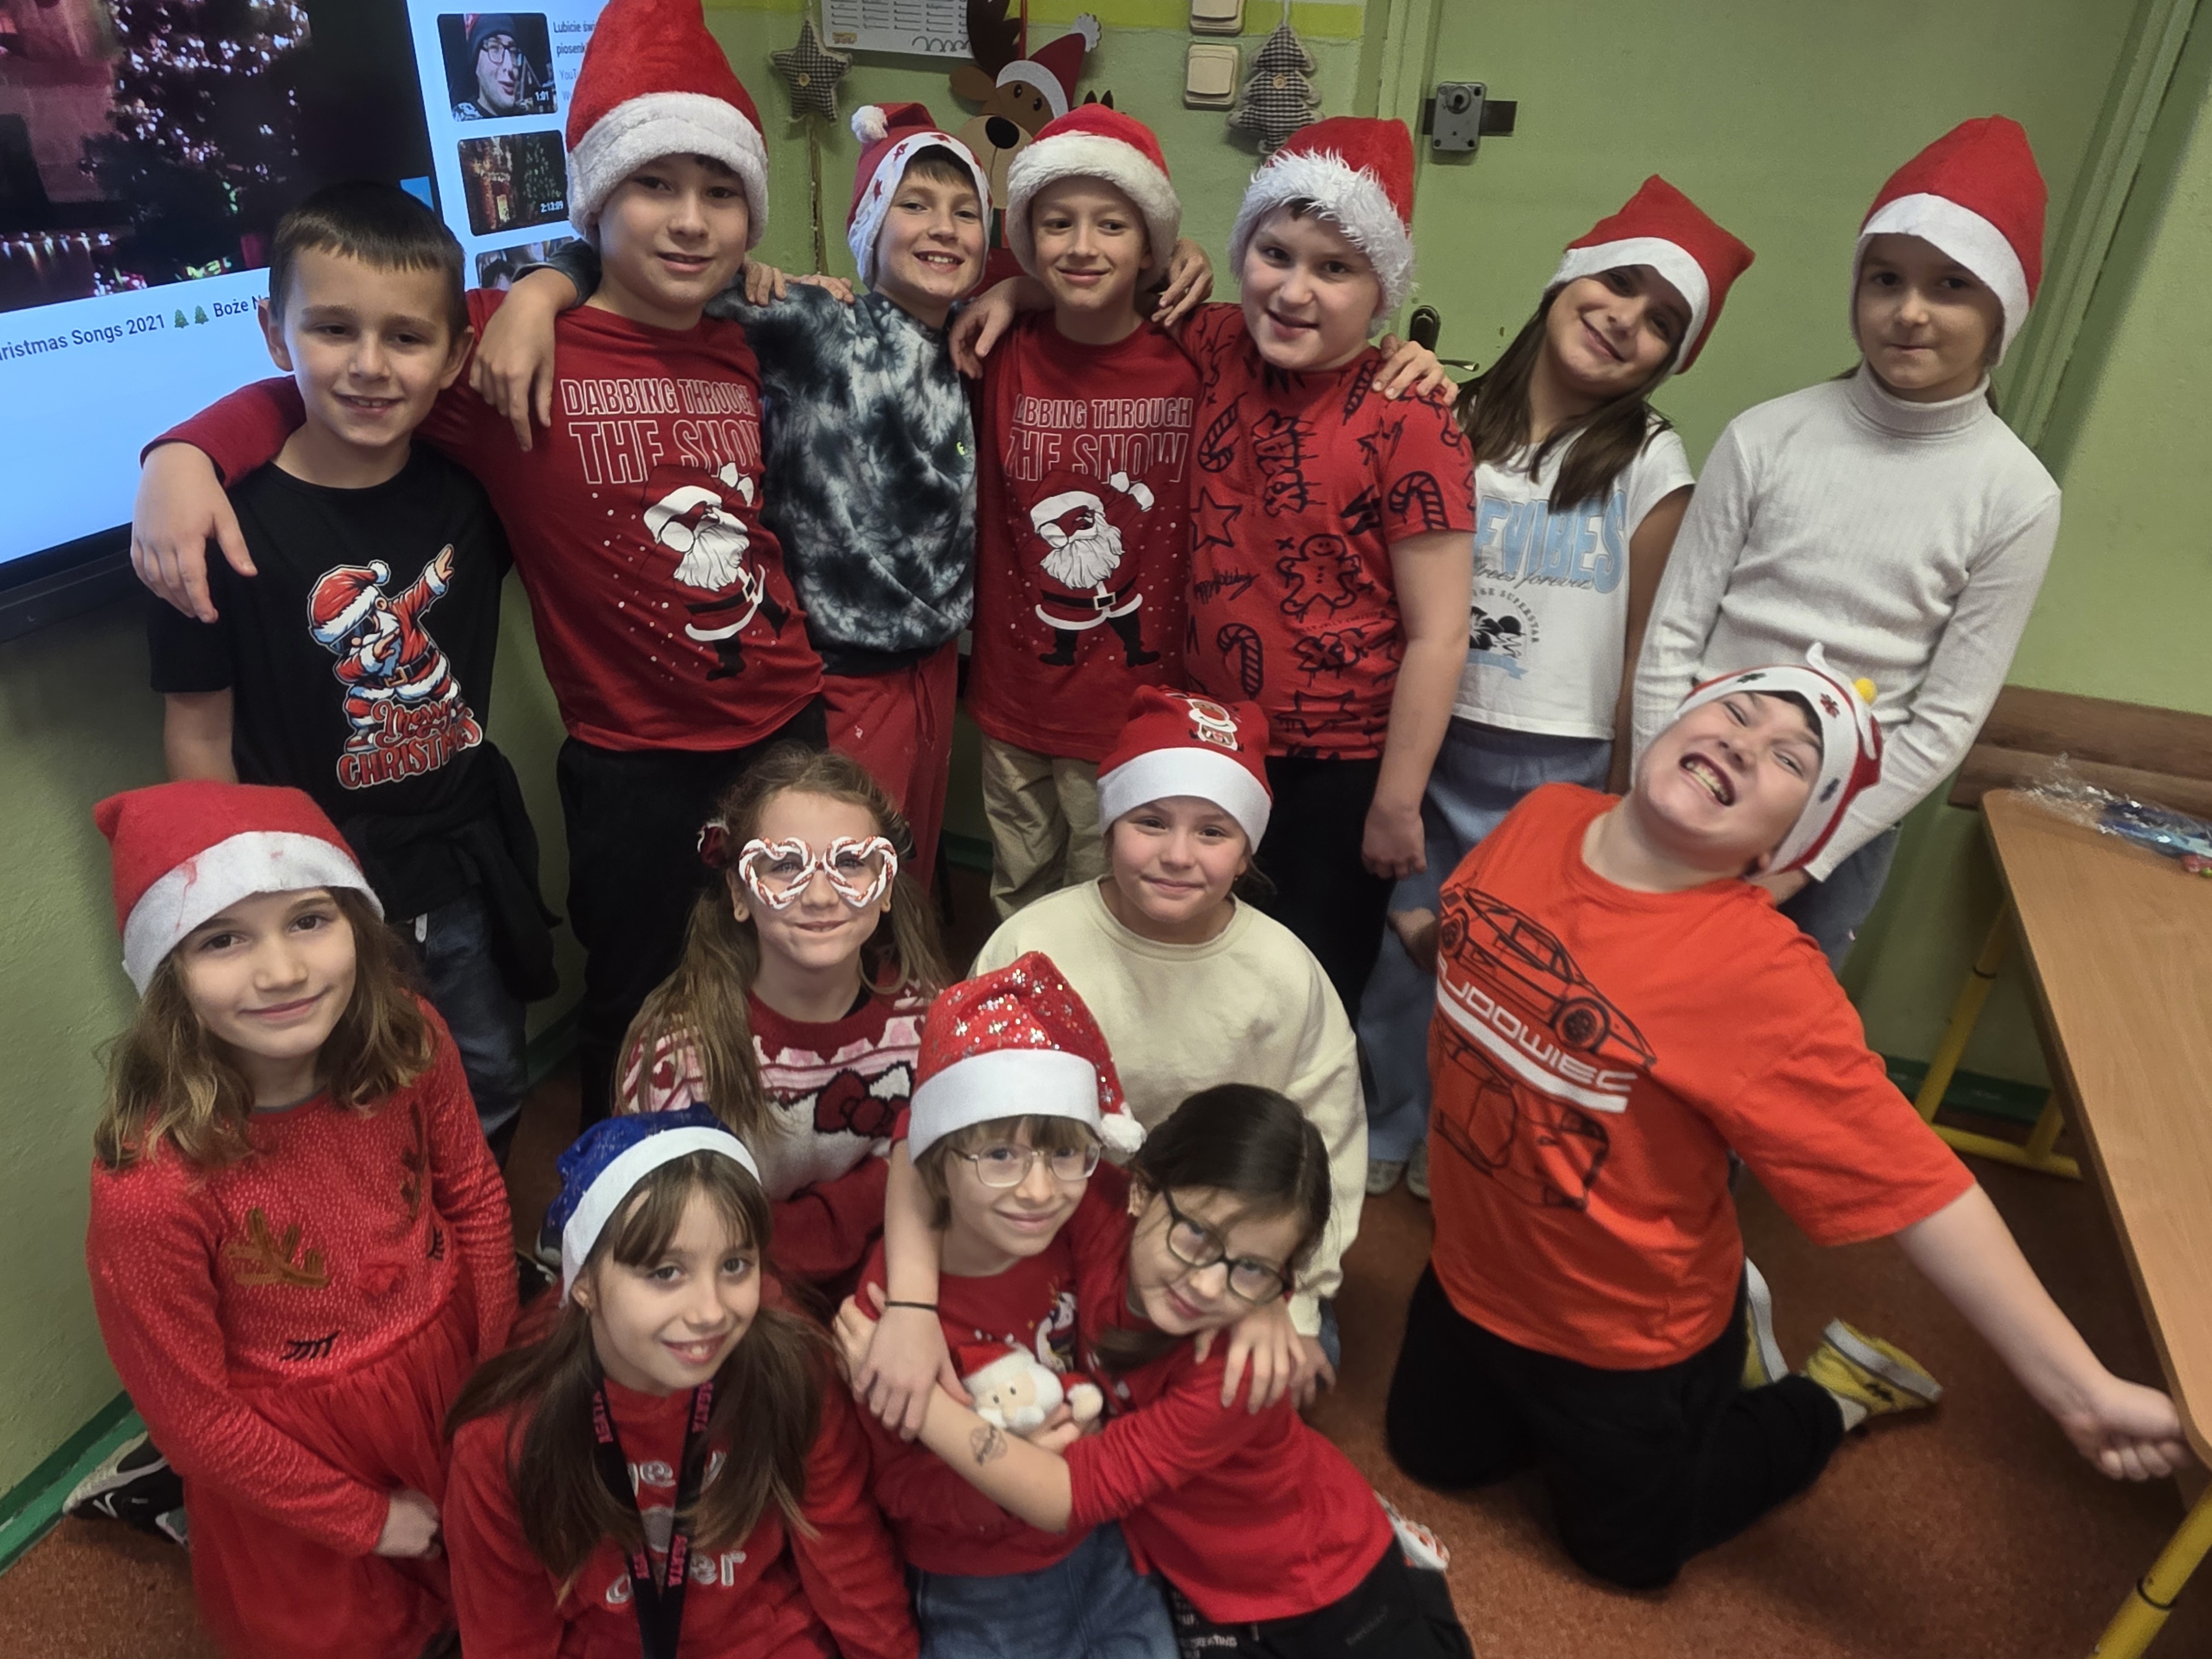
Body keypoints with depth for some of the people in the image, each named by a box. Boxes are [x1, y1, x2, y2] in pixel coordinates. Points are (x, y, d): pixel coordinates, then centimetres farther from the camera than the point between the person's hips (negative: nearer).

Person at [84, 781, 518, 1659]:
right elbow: (190, 1410, -19)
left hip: (453, 1373, 4)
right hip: (298, 1447, -3)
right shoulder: (152, 1182, -32)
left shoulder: (410, 1043, -22)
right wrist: (366, 1518, -9)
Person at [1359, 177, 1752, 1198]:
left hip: (1555, 768, -2)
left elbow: (1646, 647, -3)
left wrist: (1623, 802, -1)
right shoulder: (1450, 421, 0)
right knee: (1400, 948, 12)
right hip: (1425, 740, 2)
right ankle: (1377, 1137, 39)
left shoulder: (1648, 463, -6)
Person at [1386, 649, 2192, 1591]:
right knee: (1433, 1457, 29)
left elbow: (1915, 1184, -27)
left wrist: (2082, 1392, -28)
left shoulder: (1765, 978, -30)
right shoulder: (1540, 819, -14)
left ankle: (1829, 1397, 39)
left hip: (1627, 1338, -5)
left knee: (1631, 1550, 21)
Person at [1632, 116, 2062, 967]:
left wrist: (1803, 860, -12)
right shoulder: (1764, 438, -8)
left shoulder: (2017, 501, -8)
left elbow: (1946, 722, -7)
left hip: (1844, 827, 0)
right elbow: (1671, 636, -5)